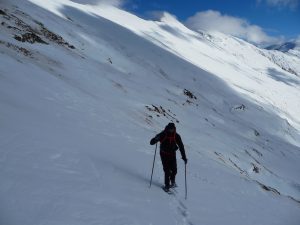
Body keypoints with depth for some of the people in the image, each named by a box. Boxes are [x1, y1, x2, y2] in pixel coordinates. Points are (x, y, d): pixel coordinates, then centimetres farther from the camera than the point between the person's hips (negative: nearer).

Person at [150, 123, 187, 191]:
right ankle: (167, 185, 7)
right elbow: (152, 142, -13)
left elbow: (181, 146, -1)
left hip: (172, 154, 2)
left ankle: (172, 181, 25)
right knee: (167, 170, -11)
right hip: (164, 154, -2)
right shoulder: (163, 134, -12)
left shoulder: (176, 136, -6)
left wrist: (184, 157, -6)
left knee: (174, 170, -7)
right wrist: (156, 139, -37)